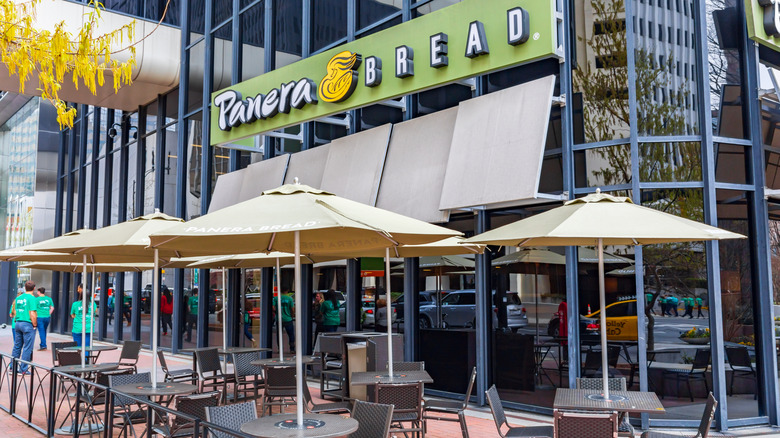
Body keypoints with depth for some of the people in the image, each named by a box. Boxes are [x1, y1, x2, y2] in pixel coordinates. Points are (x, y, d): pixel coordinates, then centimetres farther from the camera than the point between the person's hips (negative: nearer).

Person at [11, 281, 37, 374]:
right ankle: (23, 370, 2)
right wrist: (35, 325, -10)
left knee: (17, 346, 16)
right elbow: (32, 313, -17)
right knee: (27, 348, 0)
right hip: (28, 324, -7)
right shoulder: (32, 298, -12)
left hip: (18, 324, 7)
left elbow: (15, 312, 15)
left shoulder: (18, 298, 10)